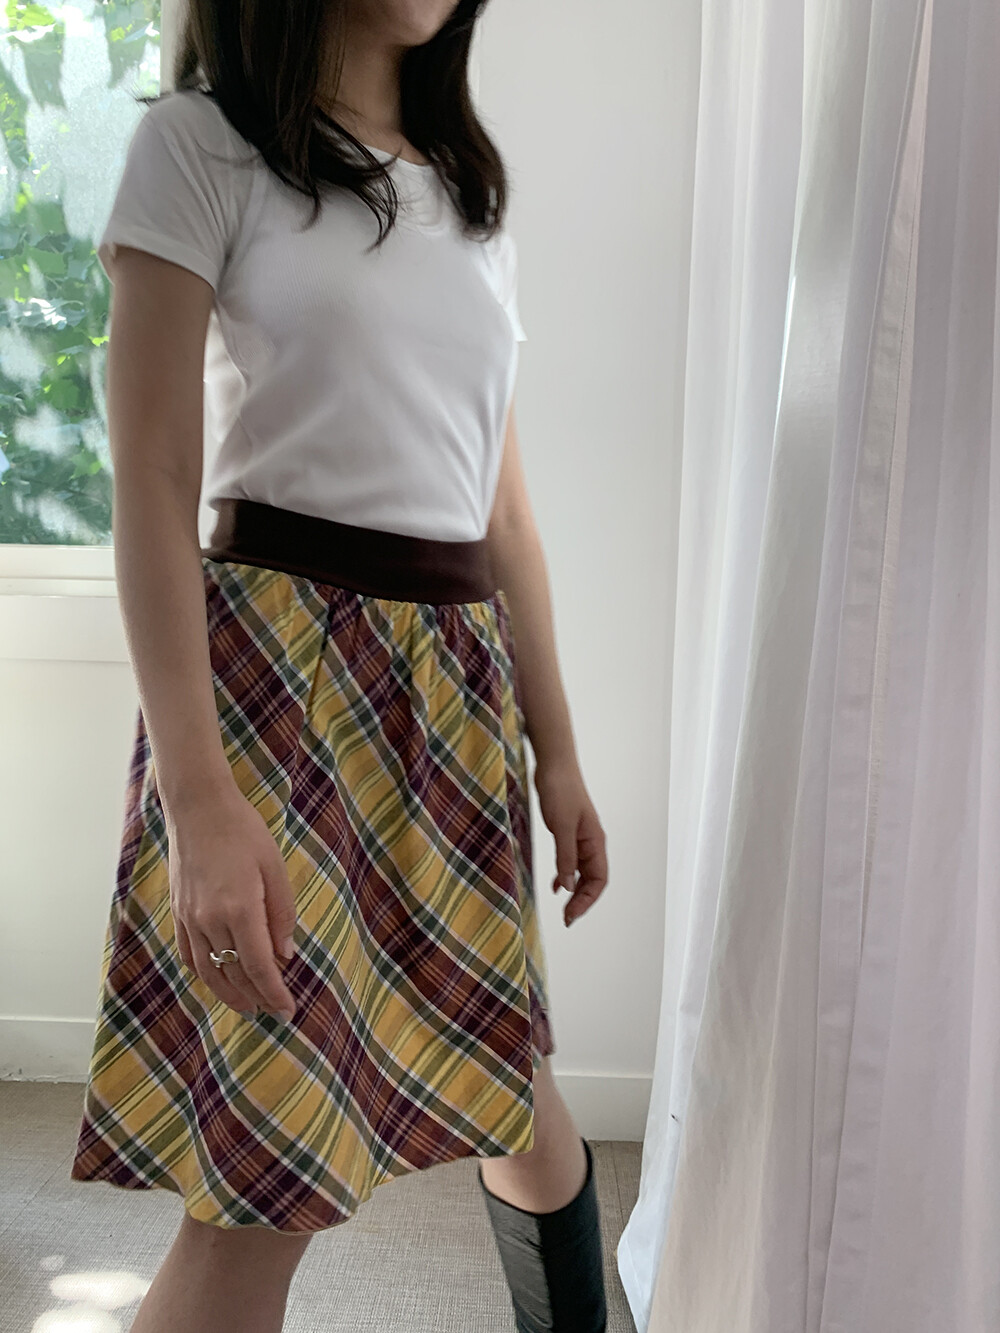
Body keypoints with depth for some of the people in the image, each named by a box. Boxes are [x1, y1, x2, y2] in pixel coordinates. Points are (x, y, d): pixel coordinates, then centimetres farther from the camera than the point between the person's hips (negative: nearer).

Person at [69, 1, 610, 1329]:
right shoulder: (200, 144, 0)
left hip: (457, 683, 6)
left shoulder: (473, 194, 17)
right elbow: (152, 482, -9)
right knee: (271, 1177, -4)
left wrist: (557, 752, 14)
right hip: (278, 667, -5)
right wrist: (199, 800, -19)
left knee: (511, 1084, 15)